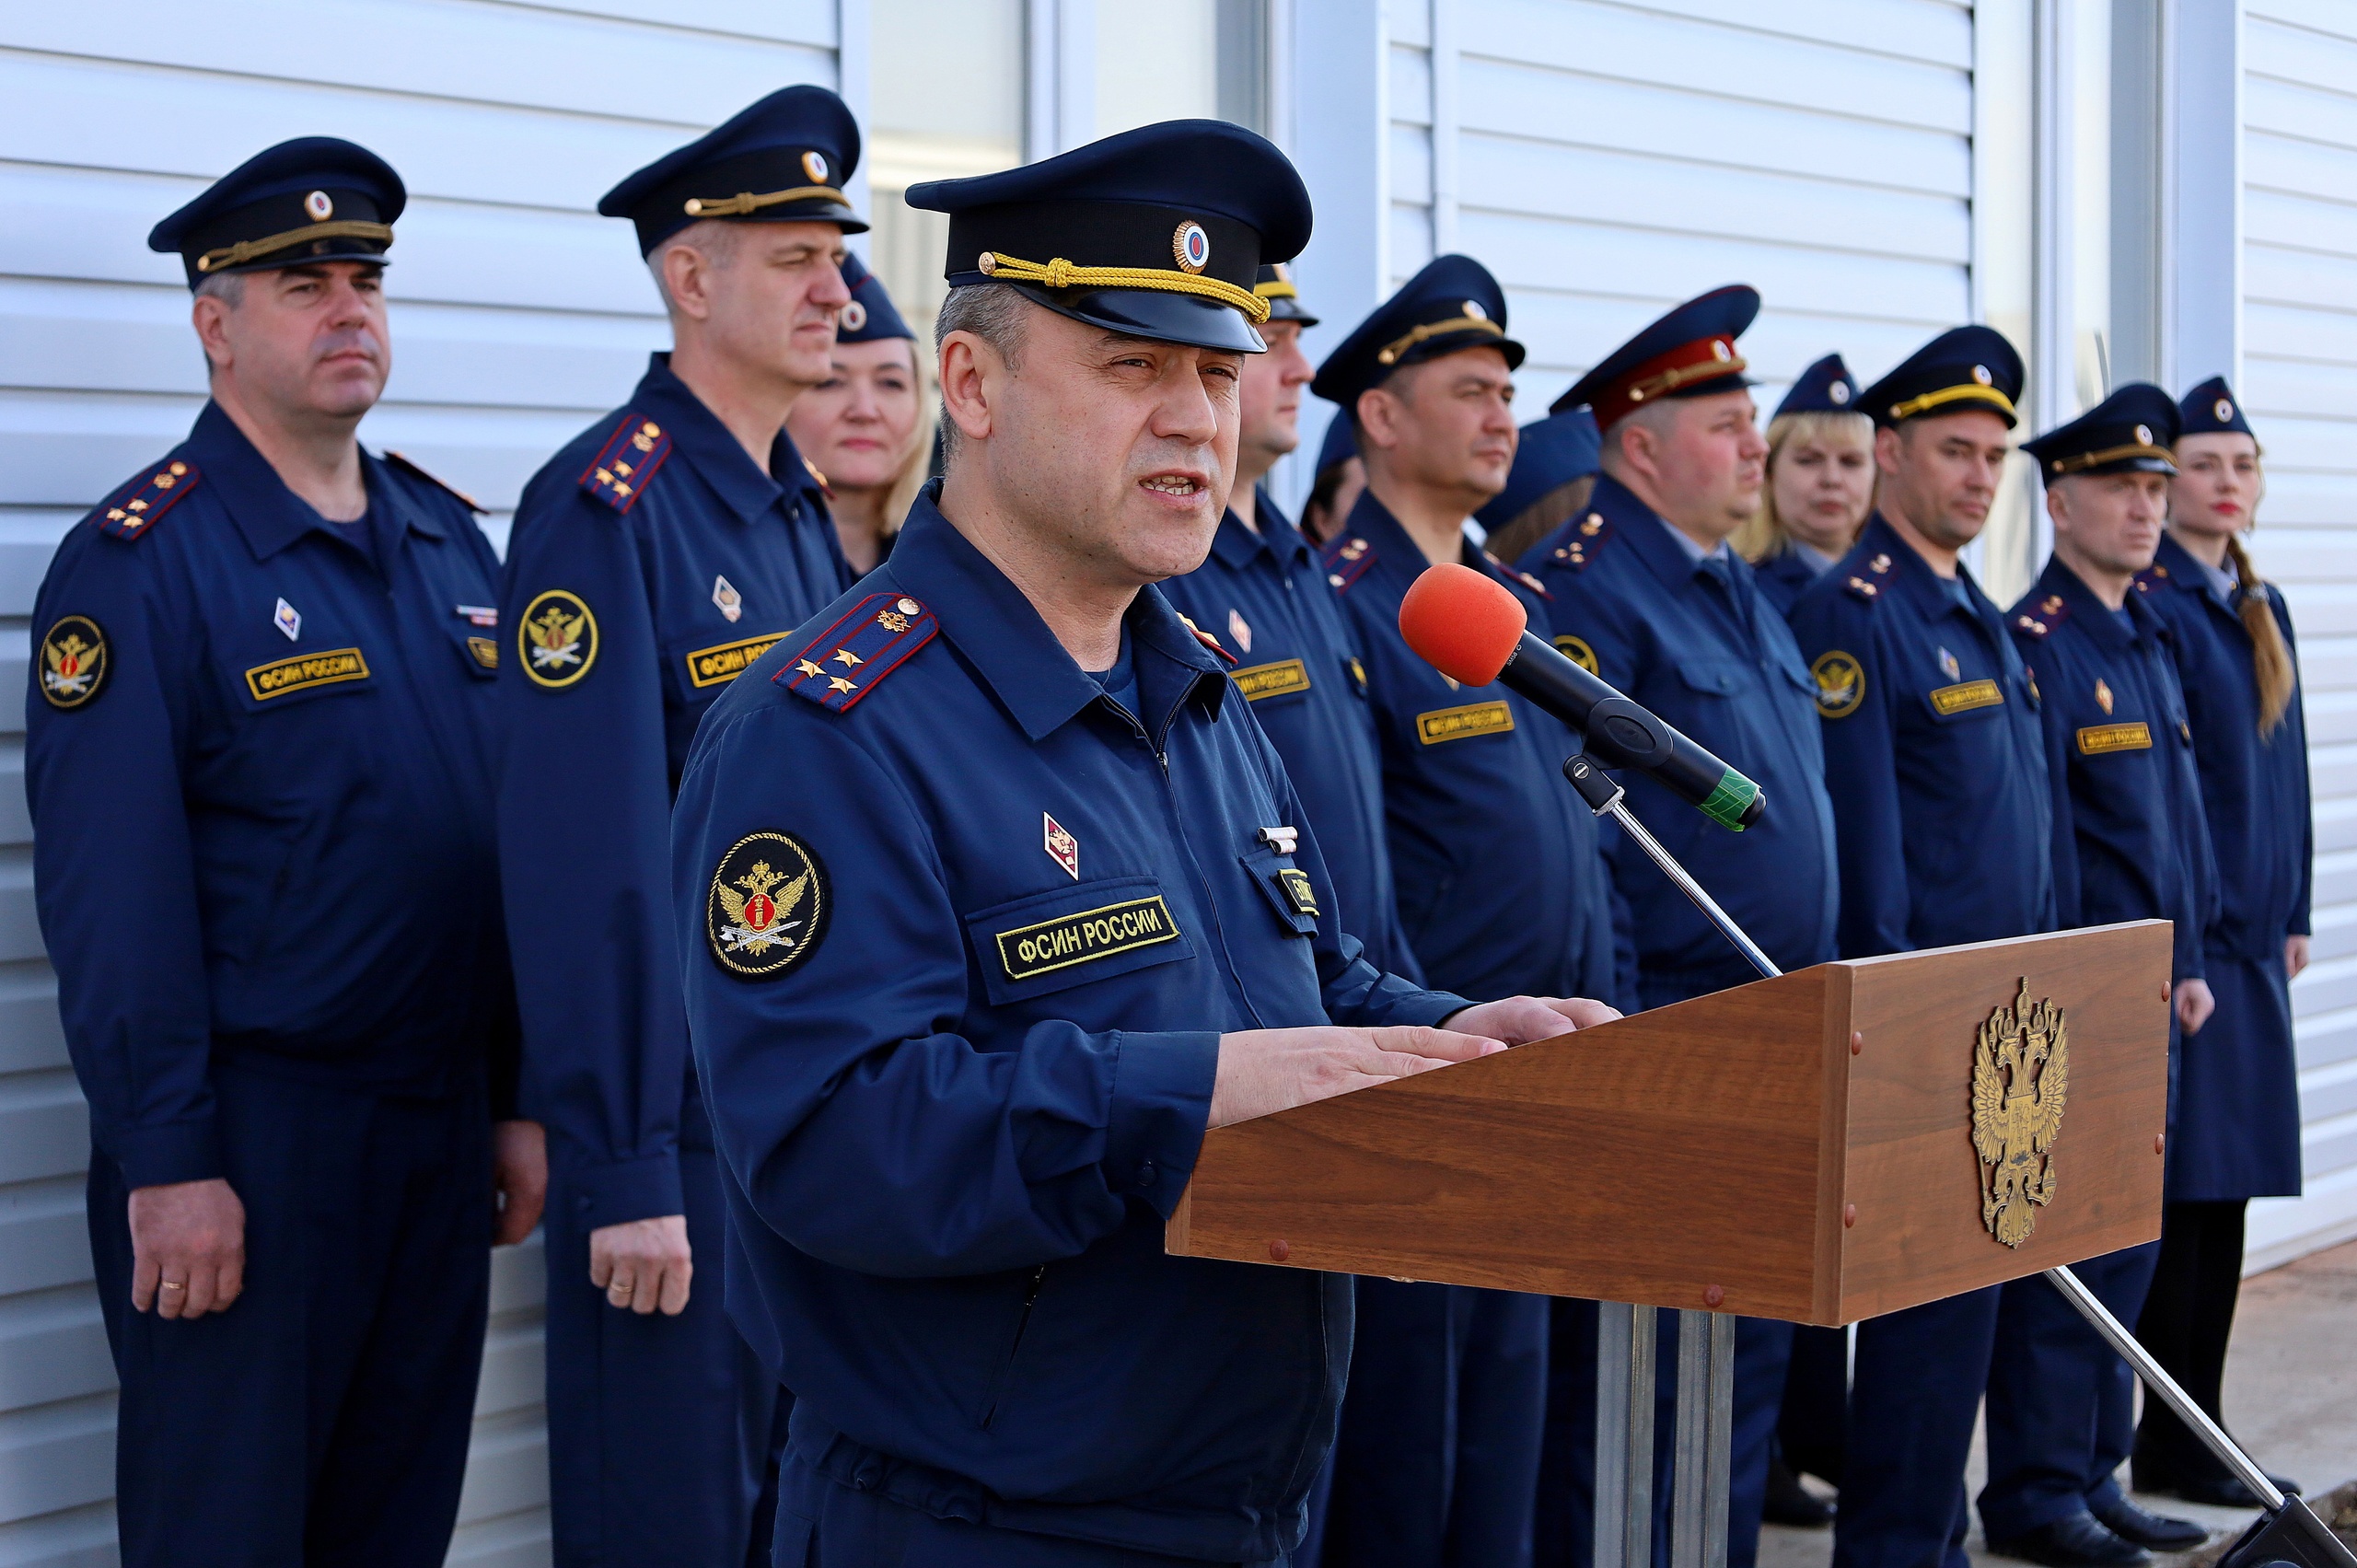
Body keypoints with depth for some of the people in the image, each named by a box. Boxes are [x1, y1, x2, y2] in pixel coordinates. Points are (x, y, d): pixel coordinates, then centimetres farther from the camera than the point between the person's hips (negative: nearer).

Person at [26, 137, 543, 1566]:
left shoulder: (450, 542, 11)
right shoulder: (139, 564, -10)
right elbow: (112, 895, -14)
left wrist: (521, 1099, 11)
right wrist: (168, 1166, -17)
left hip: (441, 1125, 6)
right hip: (248, 1132, -6)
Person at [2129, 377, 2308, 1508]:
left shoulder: (2261, 608, 16)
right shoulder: (2148, 605, -11)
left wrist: (2293, 913, 16)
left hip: (2252, 935, 9)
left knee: (2228, 1186, 11)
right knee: (2179, 1183, -5)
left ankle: (2199, 1430, 17)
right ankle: (2171, 1443, 2)